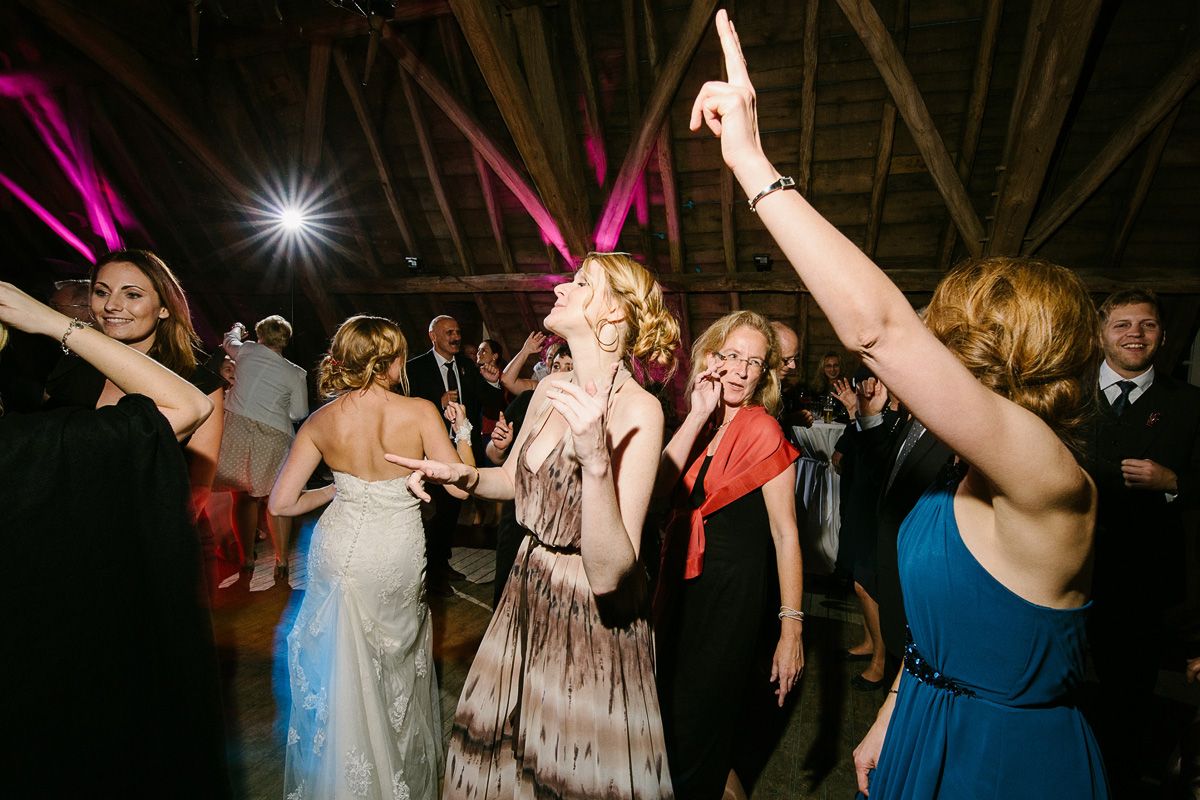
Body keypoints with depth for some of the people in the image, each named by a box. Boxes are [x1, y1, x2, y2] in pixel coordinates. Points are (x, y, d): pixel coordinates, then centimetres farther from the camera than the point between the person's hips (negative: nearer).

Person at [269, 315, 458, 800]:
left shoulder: (320, 421, -7)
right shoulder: (420, 411, -17)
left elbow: (280, 503, -5)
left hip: (339, 552, 2)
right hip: (398, 556, -1)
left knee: (342, 668, 23)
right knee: (396, 666, 23)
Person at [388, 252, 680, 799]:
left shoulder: (638, 411, -25)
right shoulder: (550, 389, -3)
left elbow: (609, 575, -30)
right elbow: (515, 480, 15)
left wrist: (596, 461, -41)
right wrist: (459, 475, -3)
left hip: (593, 624, -6)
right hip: (527, 599, 7)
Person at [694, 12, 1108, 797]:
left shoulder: (1048, 478, -29)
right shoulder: (973, 479, -1)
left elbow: (878, 324, -42)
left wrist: (752, 163, -39)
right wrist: (888, 724, 15)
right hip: (933, 732, 7)